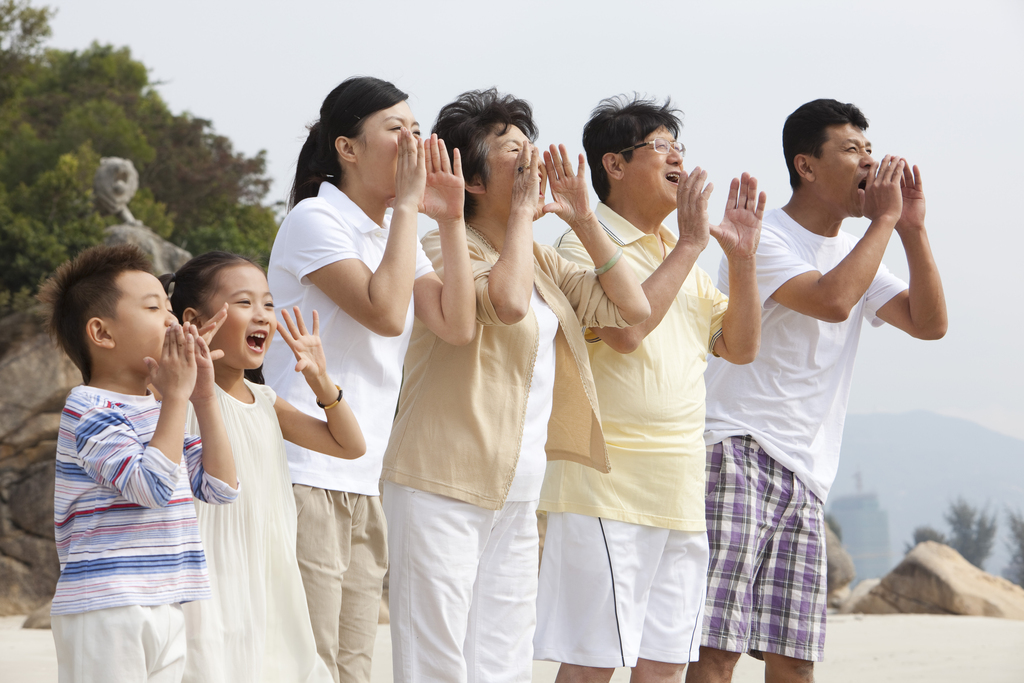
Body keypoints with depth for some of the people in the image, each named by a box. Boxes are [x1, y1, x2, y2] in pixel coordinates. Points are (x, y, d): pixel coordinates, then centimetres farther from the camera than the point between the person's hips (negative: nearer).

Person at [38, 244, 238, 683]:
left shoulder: (158, 412, 17)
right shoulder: (89, 409, -11)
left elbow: (219, 486, 12)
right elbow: (153, 486, -23)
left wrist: (204, 399, 7)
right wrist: (177, 396, -18)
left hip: (166, 609, 9)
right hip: (105, 610, -9)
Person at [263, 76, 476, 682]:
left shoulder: (396, 235, 18)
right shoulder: (315, 220, -6)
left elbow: (457, 325, 4)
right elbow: (385, 313, -19)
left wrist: (450, 219, 2)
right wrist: (406, 205, -12)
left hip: (365, 487, 9)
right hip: (306, 479, -9)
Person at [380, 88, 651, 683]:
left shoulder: (541, 260, 18)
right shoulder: (448, 248, -8)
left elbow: (633, 307, 14)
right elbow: (509, 302, -28)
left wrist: (584, 219, 8)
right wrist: (522, 211, -14)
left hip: (517, 498, 8)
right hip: (444, 488, -8)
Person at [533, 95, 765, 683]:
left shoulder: (680, 256, 19)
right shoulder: (585, 247, -6)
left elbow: (740, 345, 17)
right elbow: (625, 329, -22)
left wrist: (742, 256, 4)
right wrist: (690, 244, -16)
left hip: (680, 495, 8)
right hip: (606, 487, -8)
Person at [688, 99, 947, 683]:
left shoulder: (856, 252, 20)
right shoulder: (762, 238, -6)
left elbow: (930, 323, 10)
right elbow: (831, 301, -22)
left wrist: (913, 228, 1)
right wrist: (884, 220, -10)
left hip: (805, 476, 8)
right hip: (738, 453, -8)